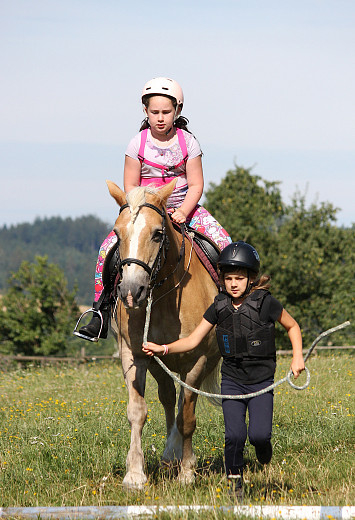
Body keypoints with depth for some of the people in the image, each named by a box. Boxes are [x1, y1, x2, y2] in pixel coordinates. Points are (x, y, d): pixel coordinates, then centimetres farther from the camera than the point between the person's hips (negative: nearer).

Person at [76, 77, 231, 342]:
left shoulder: (188, 142, -3)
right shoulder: (138, 143, -3)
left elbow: (196, 185, -5)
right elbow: (130, 186, -1)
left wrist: (182, 213, -21)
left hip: (184, 208, 1)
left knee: (224, 244, -19)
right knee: (108, 248, -22)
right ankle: (100, 313, -14)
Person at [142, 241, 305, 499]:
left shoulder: (266, 303, -9)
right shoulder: (220, 307, 0)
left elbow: (292, 326, 7)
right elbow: (193, 340, 2)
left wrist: (298, 357, -5)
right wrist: (164, 348, -11)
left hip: (262, 381, -2)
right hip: (232, 379, 2)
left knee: (259, 434, -16)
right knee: (235, 435, -12)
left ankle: (263, 444, 21)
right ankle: (235, 481, 8)